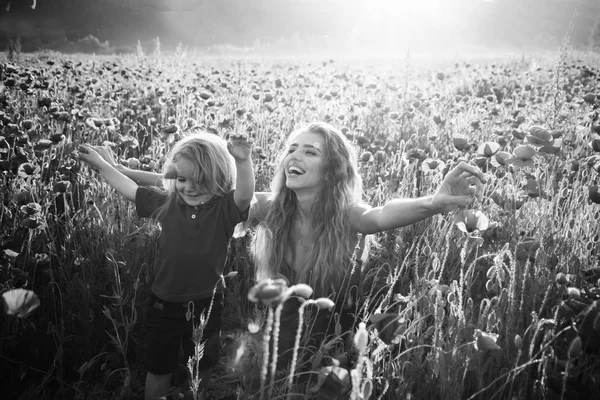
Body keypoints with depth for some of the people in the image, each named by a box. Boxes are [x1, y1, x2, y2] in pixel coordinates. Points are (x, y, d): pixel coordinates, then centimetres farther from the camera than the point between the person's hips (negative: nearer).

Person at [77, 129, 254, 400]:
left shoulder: (225, 208, -14)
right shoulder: (166, 202, -4)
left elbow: (245, 195, -34)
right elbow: (129, 188, 9)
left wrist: (243, 162, -51)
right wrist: (101, 164, 11)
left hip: (205, 306, -2)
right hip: (165, 305, 2)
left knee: (201, 372, 20)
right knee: (158, 372, 19)